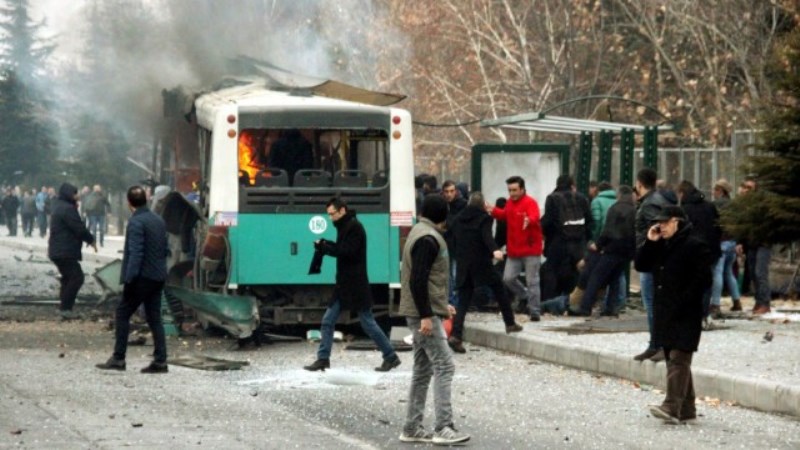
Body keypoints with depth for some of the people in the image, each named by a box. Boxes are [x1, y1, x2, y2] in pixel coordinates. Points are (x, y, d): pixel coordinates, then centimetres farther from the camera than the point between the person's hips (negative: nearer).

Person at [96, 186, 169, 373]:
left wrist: (129, 279, -21)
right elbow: (165, 250, 16)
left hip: (142, 277, -8)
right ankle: (160, 361, 5)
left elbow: (135, 253, -20)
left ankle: (118, 358, 0)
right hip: (158, 277, 8)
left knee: (122, 314, 1)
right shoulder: (159, 220, 11)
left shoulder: (136, 222, -14)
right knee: (154, 317, 9)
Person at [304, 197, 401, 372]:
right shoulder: (345, 227, 14)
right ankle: (323, 359, 6)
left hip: (356, 285, -9)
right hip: (344, 285, 9)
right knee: (327, 321, 4)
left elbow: (347, 251, -22)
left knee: (368, 323, -2)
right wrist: (326, 245, -1)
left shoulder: (354, 227, -14)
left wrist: (324, 246, -16)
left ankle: (391, 356, 8)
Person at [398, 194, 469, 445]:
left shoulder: (422, 235, 16)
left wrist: (442, 305, 25)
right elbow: (417, 280, -22)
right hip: (424, 314, -10)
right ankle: (443, 428, -15)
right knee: (444, 367, -11)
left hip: (423, 312, 10)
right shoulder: (428, 239, -16)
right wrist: (426, 315, -23)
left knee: (423, 369, 13)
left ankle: (412, 429, 16)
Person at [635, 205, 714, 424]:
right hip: (665, 312, 9)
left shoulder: (695, 246, -10)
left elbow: (703, 280, -16)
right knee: (673, 359, 10)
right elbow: (641, 265, 16)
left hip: (685, 315, -9)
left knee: (678, 359, -15)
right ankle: (686, 409, 16)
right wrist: (649, 242, 2)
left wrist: (682, 303, -20)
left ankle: (672, 407, -23)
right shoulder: (662, 245, 17)